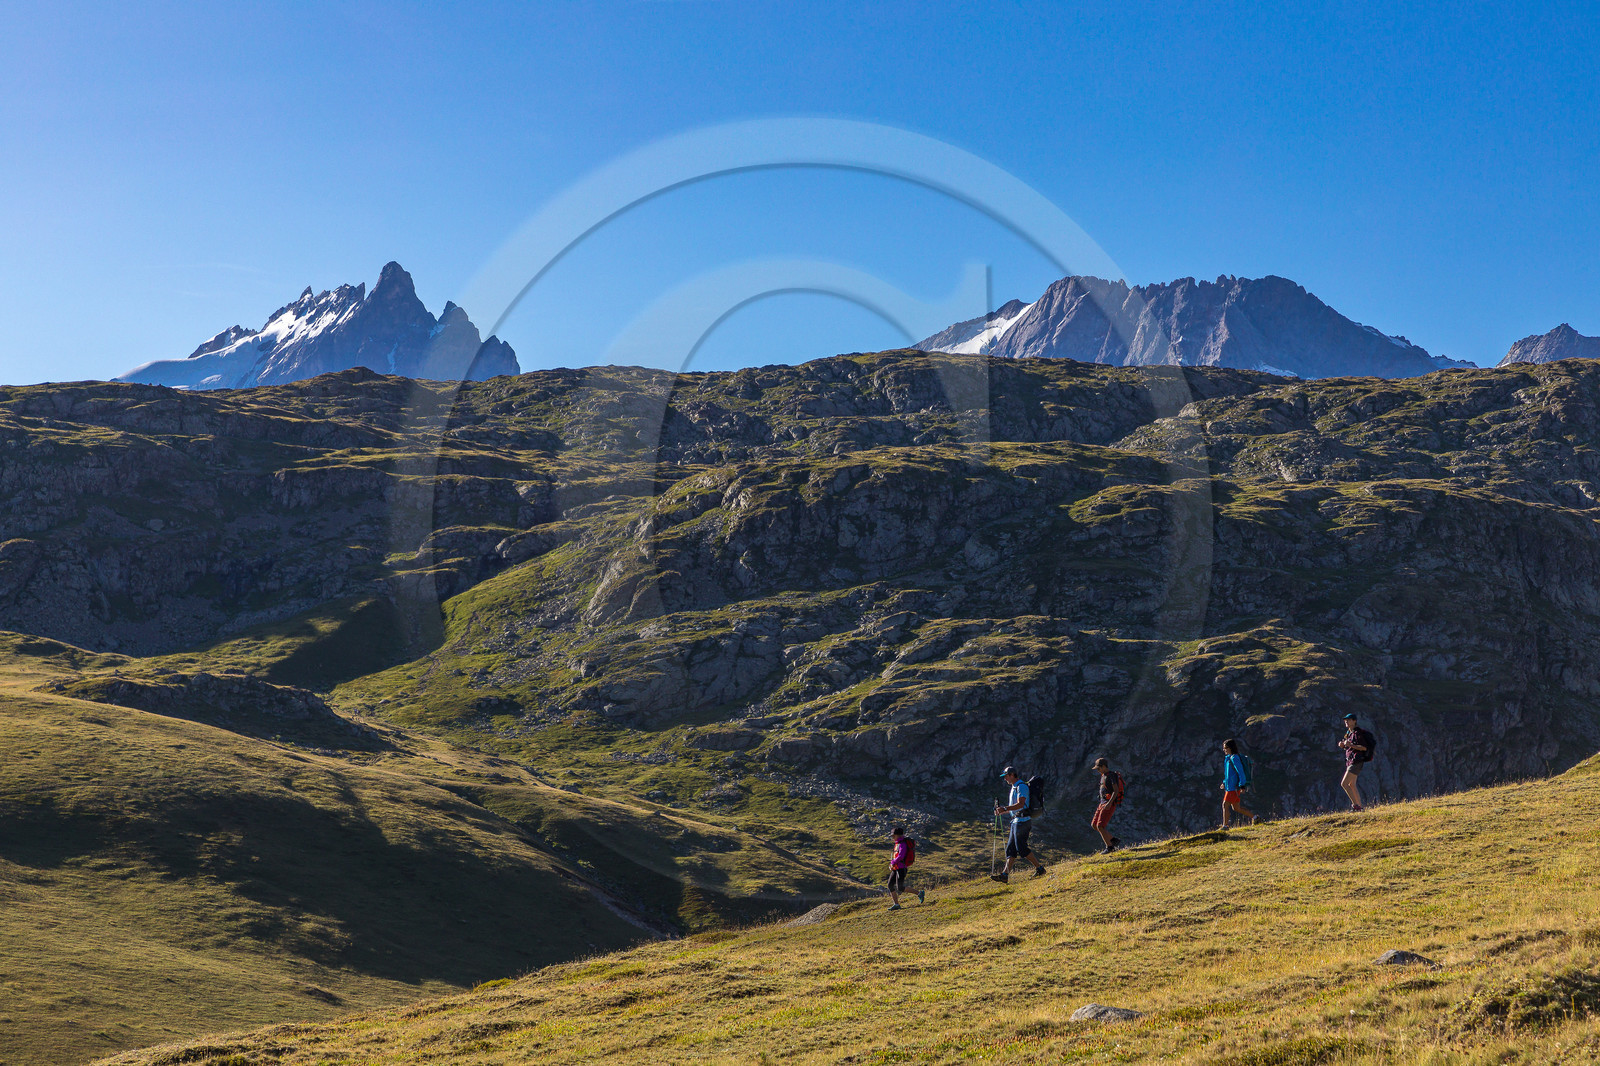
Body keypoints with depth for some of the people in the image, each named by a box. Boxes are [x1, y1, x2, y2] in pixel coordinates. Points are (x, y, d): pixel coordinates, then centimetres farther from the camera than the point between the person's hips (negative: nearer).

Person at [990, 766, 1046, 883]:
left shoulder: (1021, 786, -12)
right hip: (1016, 821, 10)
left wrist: (1005, 809, -30)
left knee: (1021, 847, -8)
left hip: (1022, 821, -10)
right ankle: (1005, 874, 1)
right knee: (1011, 848, 4)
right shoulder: (1014, 787, 20)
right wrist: (1002, 810, 12)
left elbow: (1020, 804, -24)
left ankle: (1039, 868, 3)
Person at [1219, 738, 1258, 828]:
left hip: (1234, 786, -10)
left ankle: (1225, 826, -2)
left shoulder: (1234, 758, -14)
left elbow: (1241, 772, -19)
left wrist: (1242, 786, -21)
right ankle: (1254, 818, 19)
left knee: (1225, 805, -6)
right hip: (1230, 786, 10)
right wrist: (1224, 783, 18)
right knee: (1236, 808, 13)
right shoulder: (1228, 758, 14)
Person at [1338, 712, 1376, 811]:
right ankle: (1360, 807, 23)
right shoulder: (1349, 733, 15)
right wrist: (1343, 745, 5)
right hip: (1350, 761, 10)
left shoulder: (1357, 733, -13)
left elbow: (1364, 747, -18)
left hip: (1356, 761, -10)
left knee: (1344, 783, -16)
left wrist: (1350, 745, -24)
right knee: (1352, 785, 17)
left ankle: (1356, 805, -15)